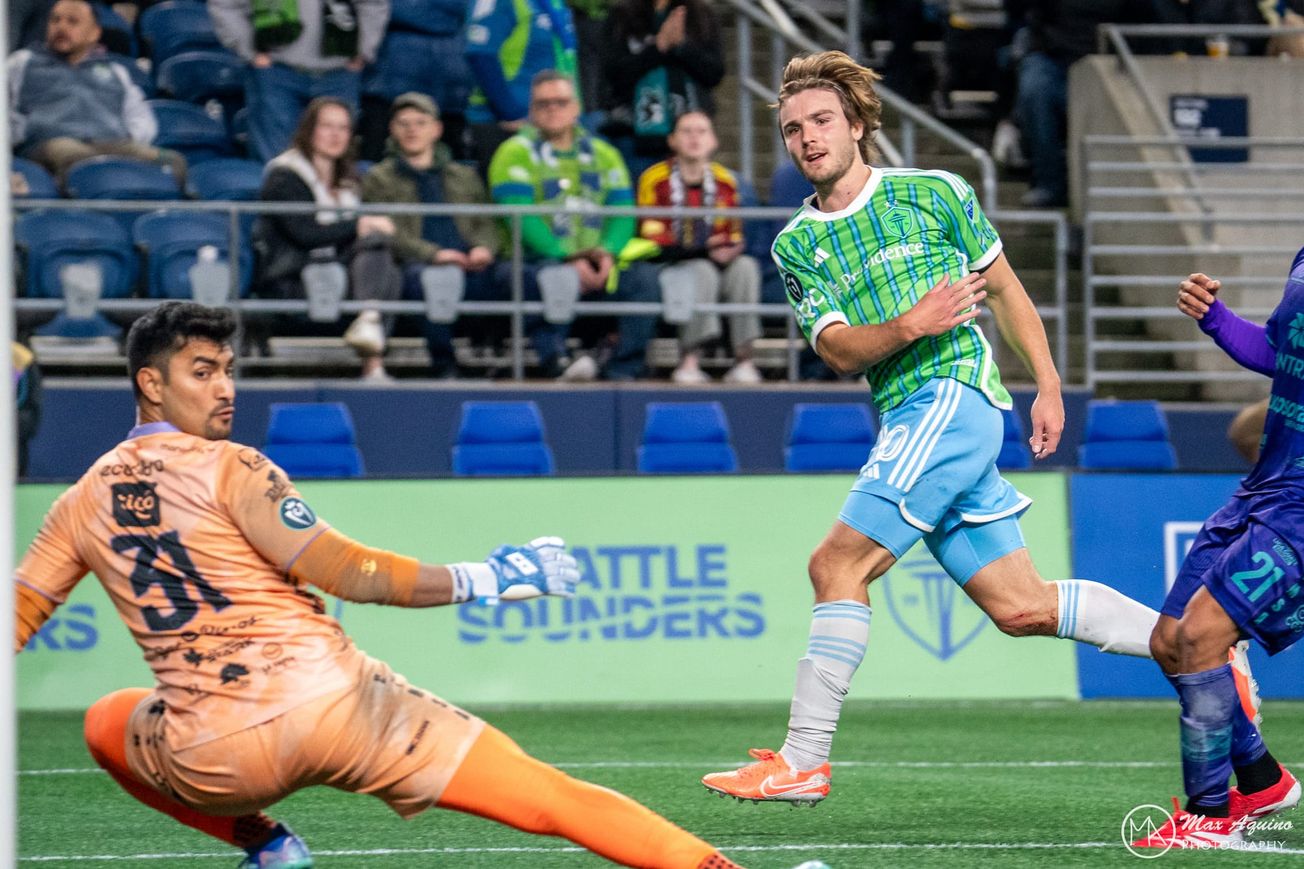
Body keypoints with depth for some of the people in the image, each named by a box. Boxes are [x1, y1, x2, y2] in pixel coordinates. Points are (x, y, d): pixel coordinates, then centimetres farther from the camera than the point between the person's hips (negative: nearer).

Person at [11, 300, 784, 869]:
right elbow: (340, 569, -8)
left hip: (212, 758, 3)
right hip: (334, 700, -3)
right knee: (550, 799, -3)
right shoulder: (230, 470, -1)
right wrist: (481, 580, -4)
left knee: (108, 723, 35)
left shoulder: (80, 506, 13)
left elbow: (16, 620, 15)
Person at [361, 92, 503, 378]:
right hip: (416, 265, -2)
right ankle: (444, 365, -35)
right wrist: (433, 254, -14)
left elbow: (488, 224, 21)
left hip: (469, 267, 2)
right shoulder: (379, 179, 21)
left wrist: (484, 248, -5)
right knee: (421, 276, -42)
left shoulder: (464, 177, 33)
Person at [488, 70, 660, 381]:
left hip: (597, 265, 4)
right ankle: (554, 361, -40)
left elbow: (623, 213, 10)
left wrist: (608, 252, -12)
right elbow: (521, 219, -9)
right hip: (536, 261, -4)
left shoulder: (602, 155, 19)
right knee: (553, 275, -38)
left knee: (644, 277, -22)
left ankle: (622, 371, -23)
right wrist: (568, 258, -20)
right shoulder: (516, 154, 3)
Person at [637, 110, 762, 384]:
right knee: (703, 272, -35)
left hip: (716, 261, 4)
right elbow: (652, 241, -11)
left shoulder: (724, 181, 9)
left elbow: (734, 238, 14)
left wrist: (731, 250, -12)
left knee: (745, 267, -26)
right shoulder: (655, 179, -6)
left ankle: (743, 359, -30)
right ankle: (690, 360, -33)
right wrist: (703, 251, -21)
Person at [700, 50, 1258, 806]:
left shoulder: (934, 194, 4)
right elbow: (837, 349, 2)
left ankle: (802, 762, -12)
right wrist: (908, 326, -17)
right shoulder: (797, 246, 14)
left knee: (837, 566, -14)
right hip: (909, 419, 6)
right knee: (1021, 606, 5)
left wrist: (1049, 388, 8)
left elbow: (1005, 288, 12)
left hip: (953, 393, -6)